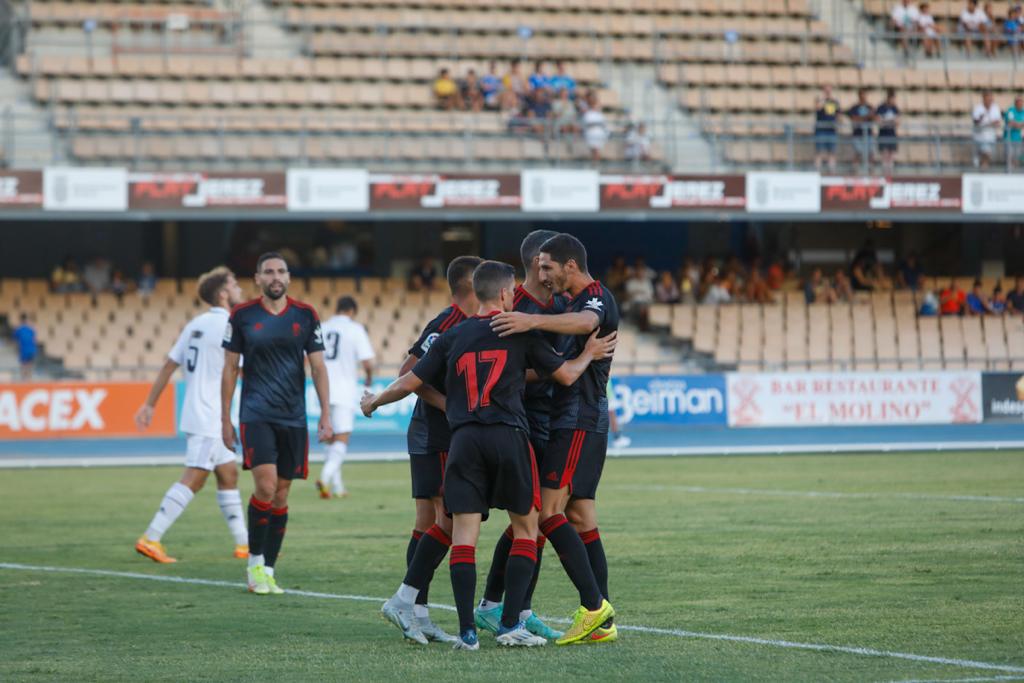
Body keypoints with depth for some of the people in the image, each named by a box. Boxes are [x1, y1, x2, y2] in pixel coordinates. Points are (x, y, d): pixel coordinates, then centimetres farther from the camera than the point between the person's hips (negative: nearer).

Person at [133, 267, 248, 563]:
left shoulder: (196, 324, 12)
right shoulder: (226, 326, -14)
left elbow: (169, 365, 13)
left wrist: (149, 404, 16)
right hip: (209, 419, -10)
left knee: (228, 475, 14)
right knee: (193, 479, -11)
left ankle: (244, 544, 18)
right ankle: (151, 538, -15)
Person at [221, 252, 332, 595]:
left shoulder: (305, 315, 5)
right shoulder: (242, 315, 0)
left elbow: (318, 367, 7)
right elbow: (230, 368, 5)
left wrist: (326, 416, 0)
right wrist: (225, 419, 3)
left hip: (294, 418, 3)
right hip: (256, 415, -3)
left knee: (281, 494, 5)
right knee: (265, 487, -16)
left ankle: (268, 570, 13)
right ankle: (255, 563, -1)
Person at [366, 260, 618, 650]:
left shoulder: (452, 337, 11)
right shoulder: (519, 332, 4)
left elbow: (410, 382, 12)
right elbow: (565, 375, 11)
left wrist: (374, 402, 30)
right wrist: (590, 355, 31)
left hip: (464, 438, 2)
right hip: (508, 435, -2)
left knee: (464, 534, 0)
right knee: (525, 528, 10)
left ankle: (467, 632, -6)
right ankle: (511, 625, 2)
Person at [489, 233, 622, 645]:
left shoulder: (596, 298, -11)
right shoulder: (576, 303, 21)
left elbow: (585, 322, -37)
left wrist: (532, 321, -50)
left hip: (579, 421, -10)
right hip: (569, 420, 10)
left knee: (549, 510, -16)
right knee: (580, 517, 6)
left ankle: (594, 605, -18)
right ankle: (601, 623, 5)